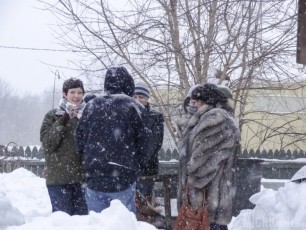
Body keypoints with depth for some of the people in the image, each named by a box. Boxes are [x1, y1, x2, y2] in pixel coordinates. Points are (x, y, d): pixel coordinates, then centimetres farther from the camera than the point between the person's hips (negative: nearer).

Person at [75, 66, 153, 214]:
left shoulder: (91, 106, 6)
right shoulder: (131, 107, -6)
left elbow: (80, 139, 9)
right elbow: (144, 139, -4)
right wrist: (142, 158, 15)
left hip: (94, 179, 3)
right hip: (123, 178, -3)